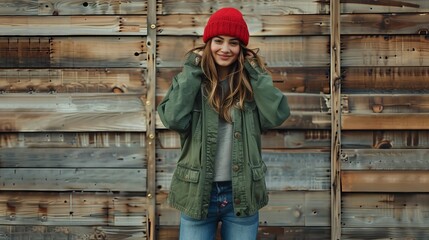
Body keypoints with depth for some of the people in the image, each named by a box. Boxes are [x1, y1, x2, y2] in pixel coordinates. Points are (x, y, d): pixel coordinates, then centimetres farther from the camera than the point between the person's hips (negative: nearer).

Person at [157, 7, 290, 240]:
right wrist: (192, 71, -12)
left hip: (242, 194, 1)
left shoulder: (251, 82, 3)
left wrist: (256, 73, -8)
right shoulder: (190, 79, 0)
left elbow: (278, 115, -14)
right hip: (198, 193, -1)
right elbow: (173, 119, -17)